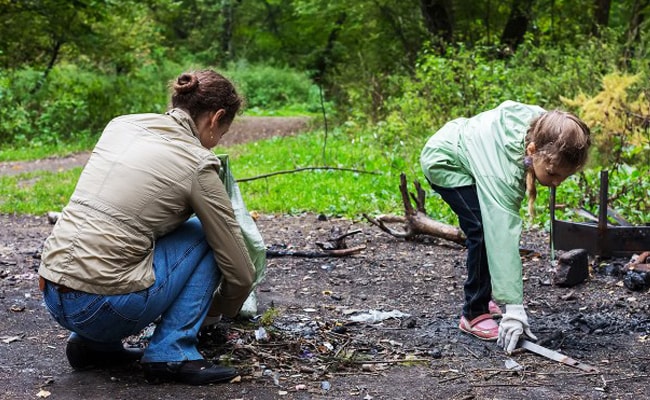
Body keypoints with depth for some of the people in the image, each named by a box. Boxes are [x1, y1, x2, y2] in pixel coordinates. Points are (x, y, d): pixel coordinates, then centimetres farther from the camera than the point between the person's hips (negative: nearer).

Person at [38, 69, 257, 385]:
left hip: (53, 297, 7)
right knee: (205, 233, 11)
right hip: (105, 307, -7)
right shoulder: (197, 164, -4)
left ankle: (95, 344, 20)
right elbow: (240, 272, 3)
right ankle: (171, 354, 6)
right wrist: (219, 310, 25)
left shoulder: (122, 124, 12)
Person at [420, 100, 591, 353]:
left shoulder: (542, 127, -24)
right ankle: (474, 314, -7)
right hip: (444, 161, -8)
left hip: (466, 144, 8)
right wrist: (514, 309, -46)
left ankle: (483, 299, 23)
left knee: (492, 227, 5)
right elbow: (504, 238, -45)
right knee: (487, 231, -19)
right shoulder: (501, 173, -43)